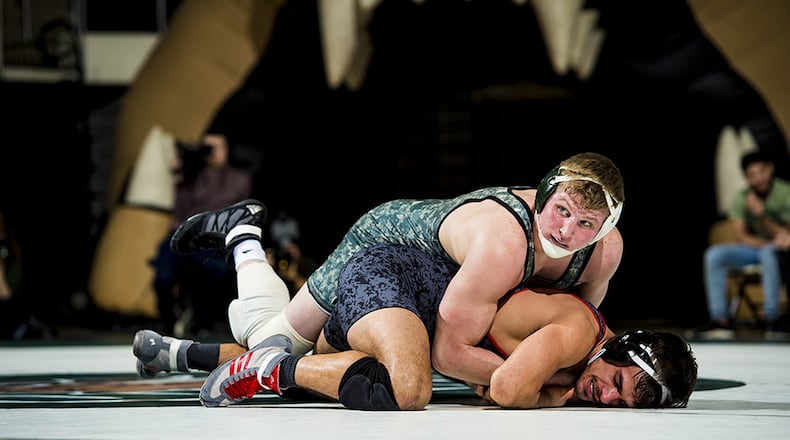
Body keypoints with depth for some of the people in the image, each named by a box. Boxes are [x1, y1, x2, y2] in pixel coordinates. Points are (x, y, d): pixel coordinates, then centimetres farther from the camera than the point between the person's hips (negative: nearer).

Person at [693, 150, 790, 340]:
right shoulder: (741, 198, -3)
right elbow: (742, 237, -6)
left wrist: (761, 214, -29)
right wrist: (771, 241, -22)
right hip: (754, 247, 4)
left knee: (769, 252, -40)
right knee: (714, 255, -20)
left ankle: (772, 317, -33)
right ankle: (720, 319, -25)